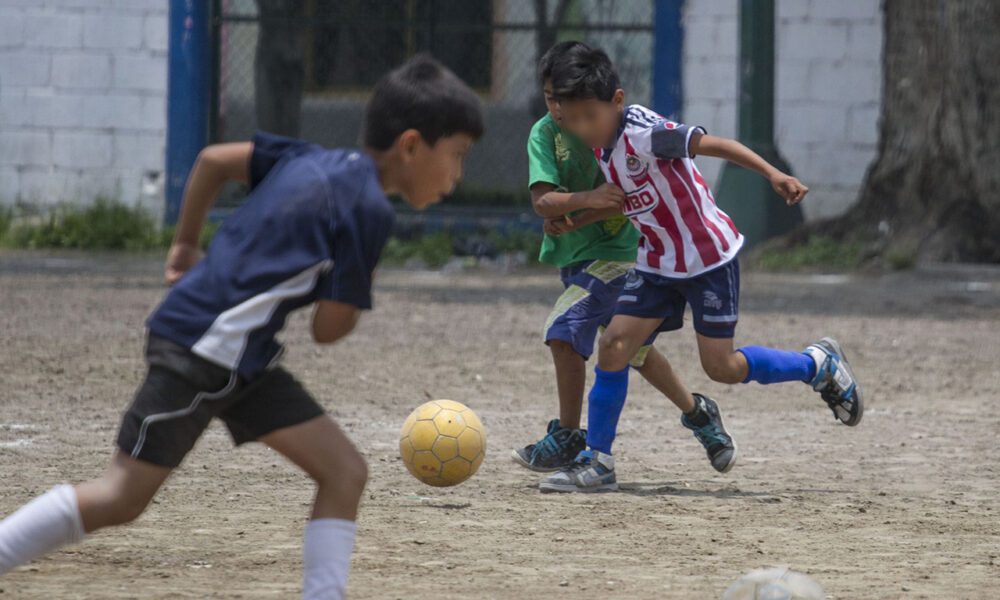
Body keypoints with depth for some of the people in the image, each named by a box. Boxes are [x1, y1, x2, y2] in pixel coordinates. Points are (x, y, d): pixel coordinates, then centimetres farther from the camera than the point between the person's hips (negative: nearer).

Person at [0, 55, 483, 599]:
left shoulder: (316, 161, 11)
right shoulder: (369, 209, -13)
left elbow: (214, 160, 15)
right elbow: (329, 328, -11)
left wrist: (184, 246, 25)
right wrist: (355, 290, 10)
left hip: (244, 361, 10)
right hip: (204, 349, -10)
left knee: (344, 472, 3)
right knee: (120, 499, -5)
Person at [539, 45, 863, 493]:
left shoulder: (643, 133, -25)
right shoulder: (602, 144, 1)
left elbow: (715, 145, -32)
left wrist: (773, 175, -43)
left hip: (709, 257, -8)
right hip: (657, 264, 8)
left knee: (722, 367, -2)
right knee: (614, 346, -4)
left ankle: (819, 364, 21)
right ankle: (596, 461, 3)